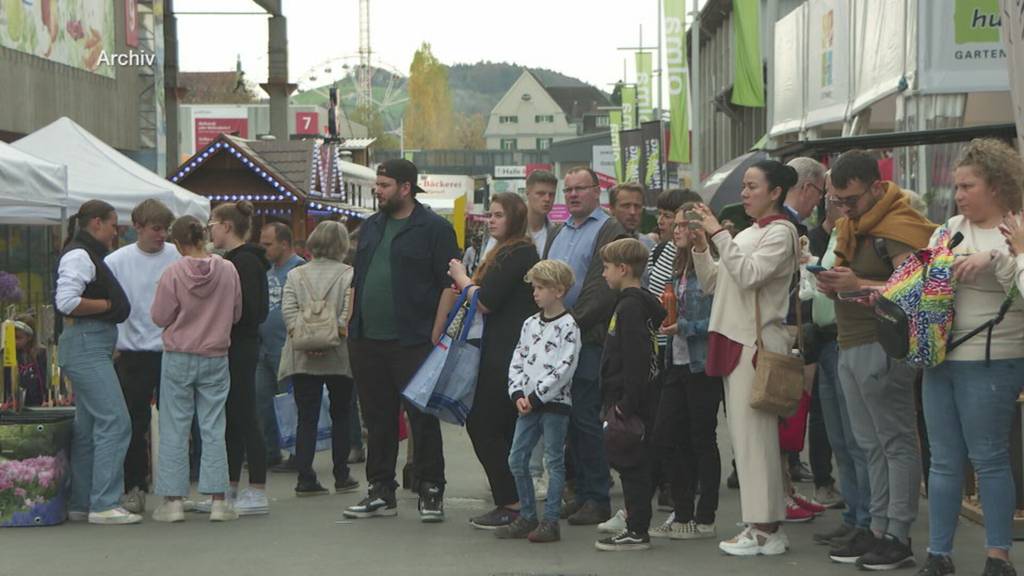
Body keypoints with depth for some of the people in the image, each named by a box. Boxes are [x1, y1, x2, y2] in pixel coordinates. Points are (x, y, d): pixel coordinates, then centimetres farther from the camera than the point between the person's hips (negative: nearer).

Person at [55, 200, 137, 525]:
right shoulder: (79, 256, -12)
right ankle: (104, 504, -13)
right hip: (86, 344, -11)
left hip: (95, 348, 11)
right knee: (115, 422, -14)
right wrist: (108, 304, -13)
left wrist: (116, 306, 13)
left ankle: (80, 504, 16)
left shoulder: (89, 256, 20)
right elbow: (66, 301, -23)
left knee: (88, 428, 12)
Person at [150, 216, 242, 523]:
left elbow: (160, 317, -6)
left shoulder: (173, 273, -12)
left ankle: (173, 500, 6)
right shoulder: (228, 270, -5)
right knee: (213, 429, 7)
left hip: (178, 358, -2)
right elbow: (236, 313, 5)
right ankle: (218, 500, 6)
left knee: (174, 430, 6)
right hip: (216, 359, 2)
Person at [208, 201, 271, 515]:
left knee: (244, 418, -7)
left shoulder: (245, 261, -14)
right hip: (231, 347, 10)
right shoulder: (231, 260, 16)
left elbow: (248, 309, -21)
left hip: (240, 347, -10)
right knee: (231, 419, 13)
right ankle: (229, 489, 20)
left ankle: (258, 493, -3)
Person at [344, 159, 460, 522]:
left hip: (412, 342, -7)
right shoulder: (371, 227, 16)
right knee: (377, 420, 11)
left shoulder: (435, 229, -5)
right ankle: (381, 493, 19)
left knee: (423, 419, -1)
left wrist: (436, 335, -14)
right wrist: (352, 326, 14)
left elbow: (450, 284, -9)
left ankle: (431, 493, 7)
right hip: (367, 342, 7)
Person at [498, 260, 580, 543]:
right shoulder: (530, 324, 12)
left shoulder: (568, 326, -9)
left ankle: (550, 522, 4)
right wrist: (518, 394, -2)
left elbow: (565, 368, -16)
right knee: (517, 459, 6)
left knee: (554, 461, 0)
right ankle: (527, 516, 17)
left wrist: (536, 396, -16)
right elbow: (518, 361, 12)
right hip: (528, 402, 7)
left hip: (555, 402, -7)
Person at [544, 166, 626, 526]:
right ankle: (583, 493, 14)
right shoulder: (557, 234, 21)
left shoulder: (610, 232, -5)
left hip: (588, 339, -7)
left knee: (586, 418, -7)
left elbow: (603, 290, -14)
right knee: (570, 419, 8)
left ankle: (597, 499, 0)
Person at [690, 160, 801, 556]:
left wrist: (719, 234, -17)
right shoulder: (747, 233, 20)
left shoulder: (780, 232, -5)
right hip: (735, 340, 9)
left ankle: (765, 530, -3)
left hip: (758, 343, -9)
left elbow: (748, 274, -20)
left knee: (753, 435, -8)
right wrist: (701, 248, 5)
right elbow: (713, 284, 19)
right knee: (745, 435, 9)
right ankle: (765, 524, 14)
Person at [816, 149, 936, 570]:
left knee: (896, 441, -4)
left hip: (880, 346, -9)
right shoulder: (850, 226, 17)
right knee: (871, 445, 11)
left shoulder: (898, 227, -12)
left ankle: (899, 537, -1)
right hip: (850, 346, 9)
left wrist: (860, 285, -25)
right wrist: (834, 285, 5)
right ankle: (878, 530, 16)